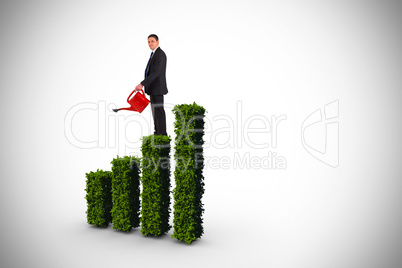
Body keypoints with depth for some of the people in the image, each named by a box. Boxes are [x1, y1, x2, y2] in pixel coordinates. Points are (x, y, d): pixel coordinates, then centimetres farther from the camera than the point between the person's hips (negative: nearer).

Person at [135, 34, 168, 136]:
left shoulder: (160, 54, -17)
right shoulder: (155, 54, 16)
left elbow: (155, 73, -27)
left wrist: (142, 84, -31)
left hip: (157, 87, -10)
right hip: (153, 88, 10)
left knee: (158, 110, -6)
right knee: (155, 110, 13)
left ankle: (162, 134, 1)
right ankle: (158, 132, 21)